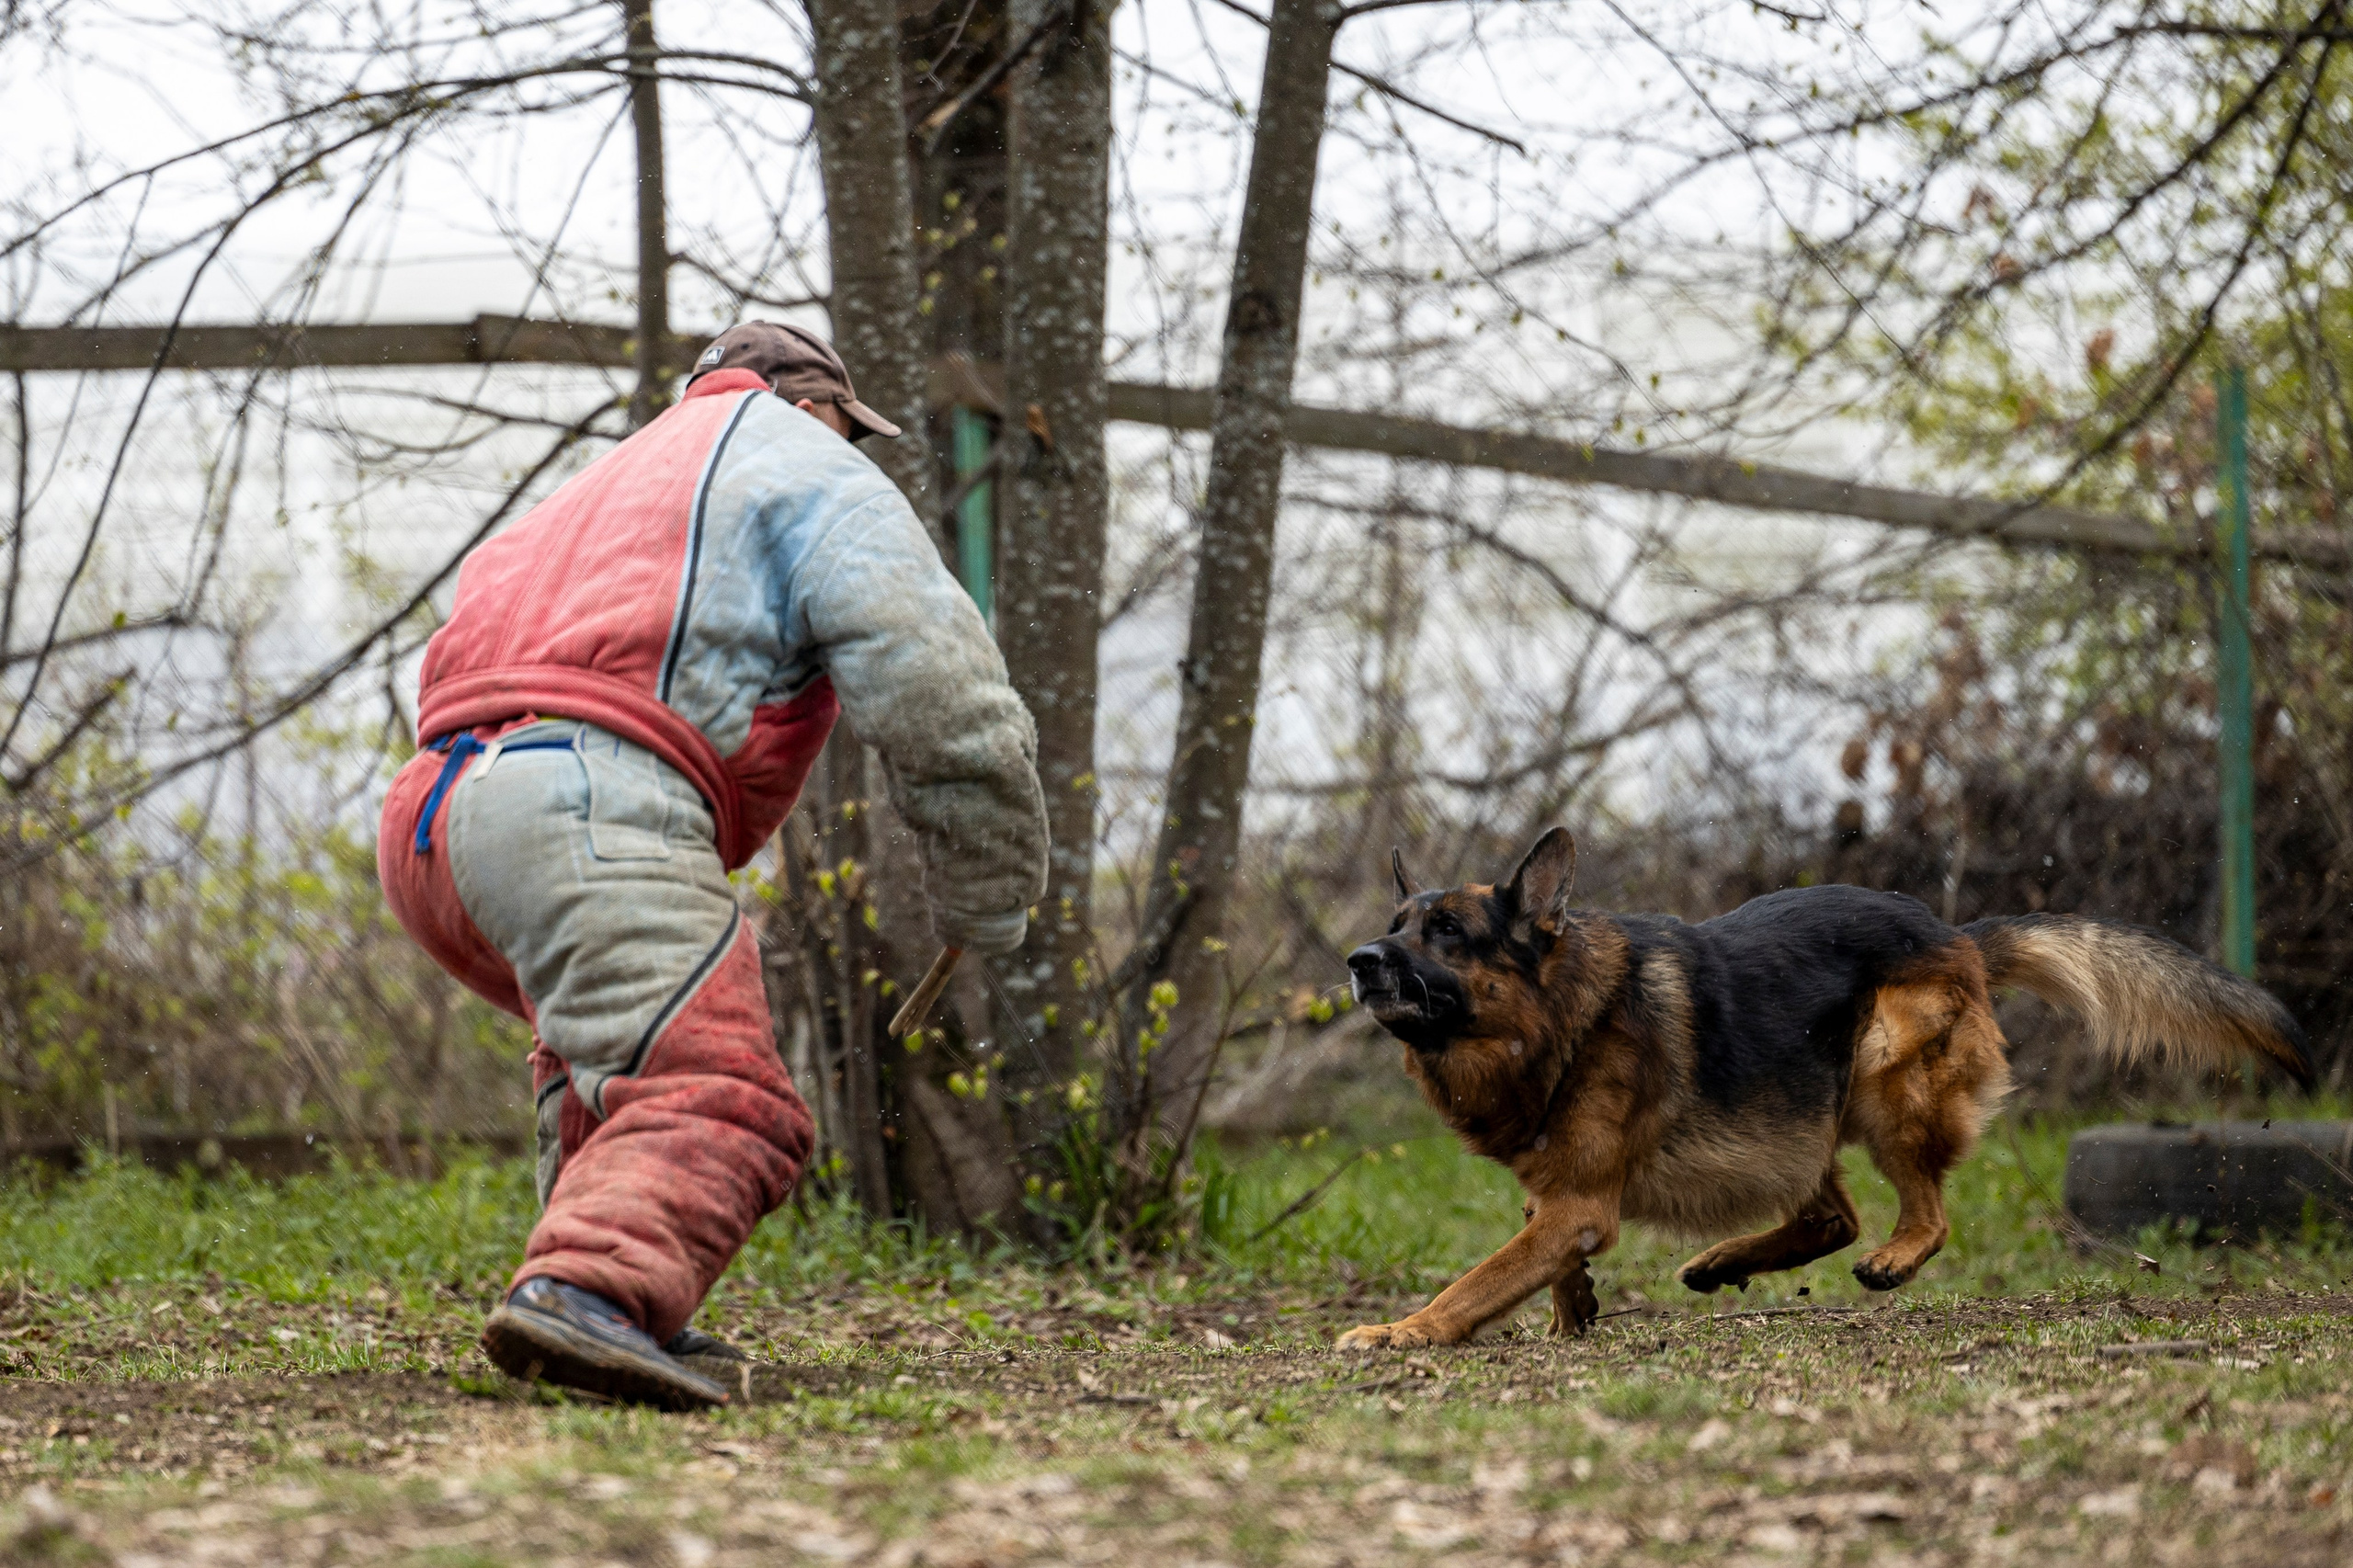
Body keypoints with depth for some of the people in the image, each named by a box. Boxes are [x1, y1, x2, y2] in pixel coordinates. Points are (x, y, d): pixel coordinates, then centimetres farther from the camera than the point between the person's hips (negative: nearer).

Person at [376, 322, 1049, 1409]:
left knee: (608, 1035, 32)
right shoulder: (811, 473, 15)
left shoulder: (609, 490, 39)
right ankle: (581, 1294, -45)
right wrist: (988, 903, 17)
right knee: (718, 1103, -20)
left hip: (427, 826, 8)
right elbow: (944, 704, 4)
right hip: (585, 804, -8)